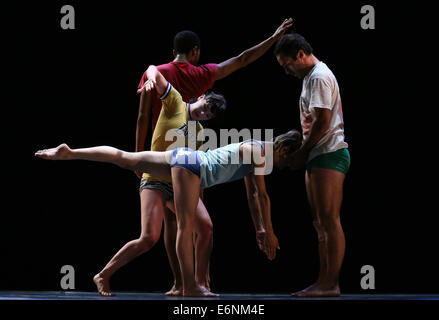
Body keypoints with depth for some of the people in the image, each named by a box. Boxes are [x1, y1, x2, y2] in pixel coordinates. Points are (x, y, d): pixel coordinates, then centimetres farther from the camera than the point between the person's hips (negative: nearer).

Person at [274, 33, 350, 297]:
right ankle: (325, 282, 11)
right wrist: (302, 151, 9)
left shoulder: (319, 77, -10)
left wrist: (302, 152, -10)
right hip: (319, 156, 11)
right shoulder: (311, 77, 21)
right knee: (321, 222, 9)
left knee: (329, 219, -11)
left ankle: (330, 283, -13)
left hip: (329, 154, -11)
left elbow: (322, 121, -17)